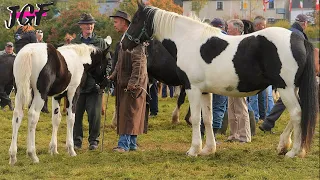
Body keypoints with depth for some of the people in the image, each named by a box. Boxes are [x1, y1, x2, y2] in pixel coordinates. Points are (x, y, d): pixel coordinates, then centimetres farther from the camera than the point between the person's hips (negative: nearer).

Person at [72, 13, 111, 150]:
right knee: (76, 114, 4)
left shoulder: (101, 42, 8)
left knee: (94, 114, -3)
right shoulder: (73, 43, 10)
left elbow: (108, 62, 8)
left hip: (95, 84, -1)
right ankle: (77, 141, 13)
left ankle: (93, 140, 9)